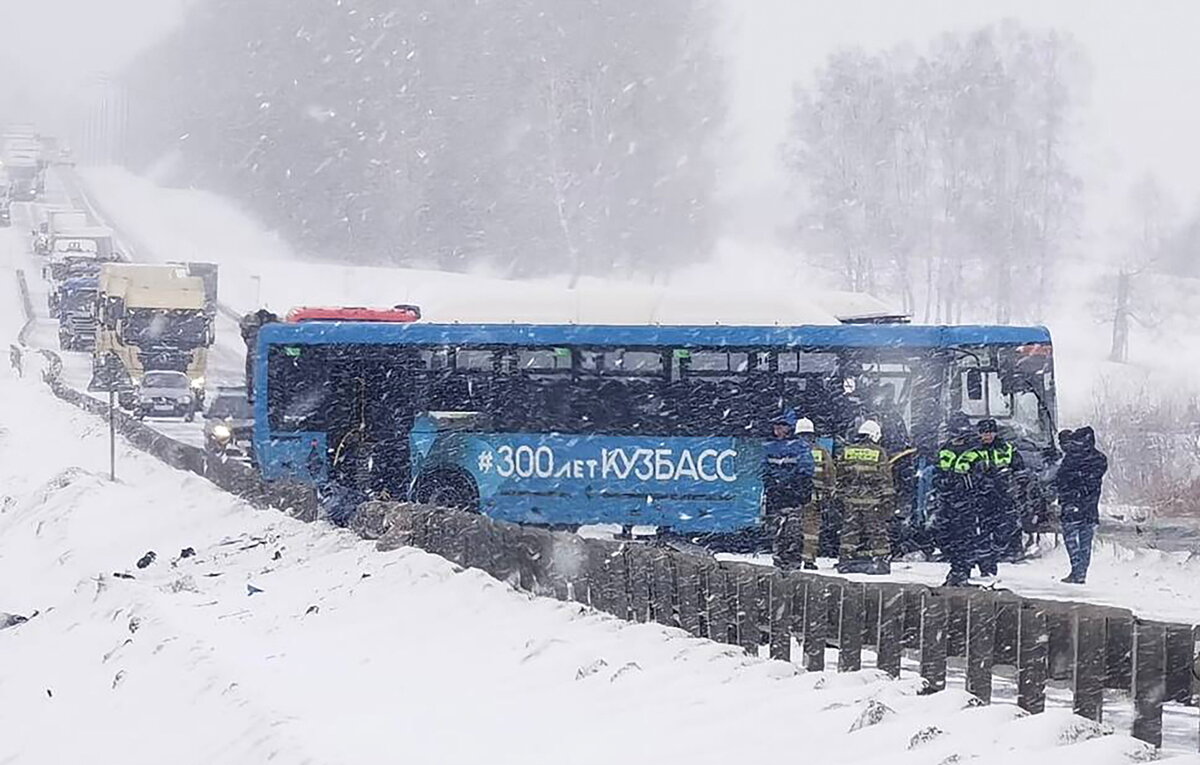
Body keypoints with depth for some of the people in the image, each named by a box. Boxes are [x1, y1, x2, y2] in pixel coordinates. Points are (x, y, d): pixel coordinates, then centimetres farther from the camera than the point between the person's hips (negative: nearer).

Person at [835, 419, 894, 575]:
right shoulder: (879, 453, -3)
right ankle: (880, 560, 1)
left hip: (850, 499, 3)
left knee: (849, 529, 7)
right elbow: (886, 479, -3)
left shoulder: (846, 451, 7)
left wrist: (839, 495, 15)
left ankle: (846, 560, 4)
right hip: (872, 499, -3)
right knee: (876, 529, 3)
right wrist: (888, 498, 1)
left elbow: (839, 475, 9)